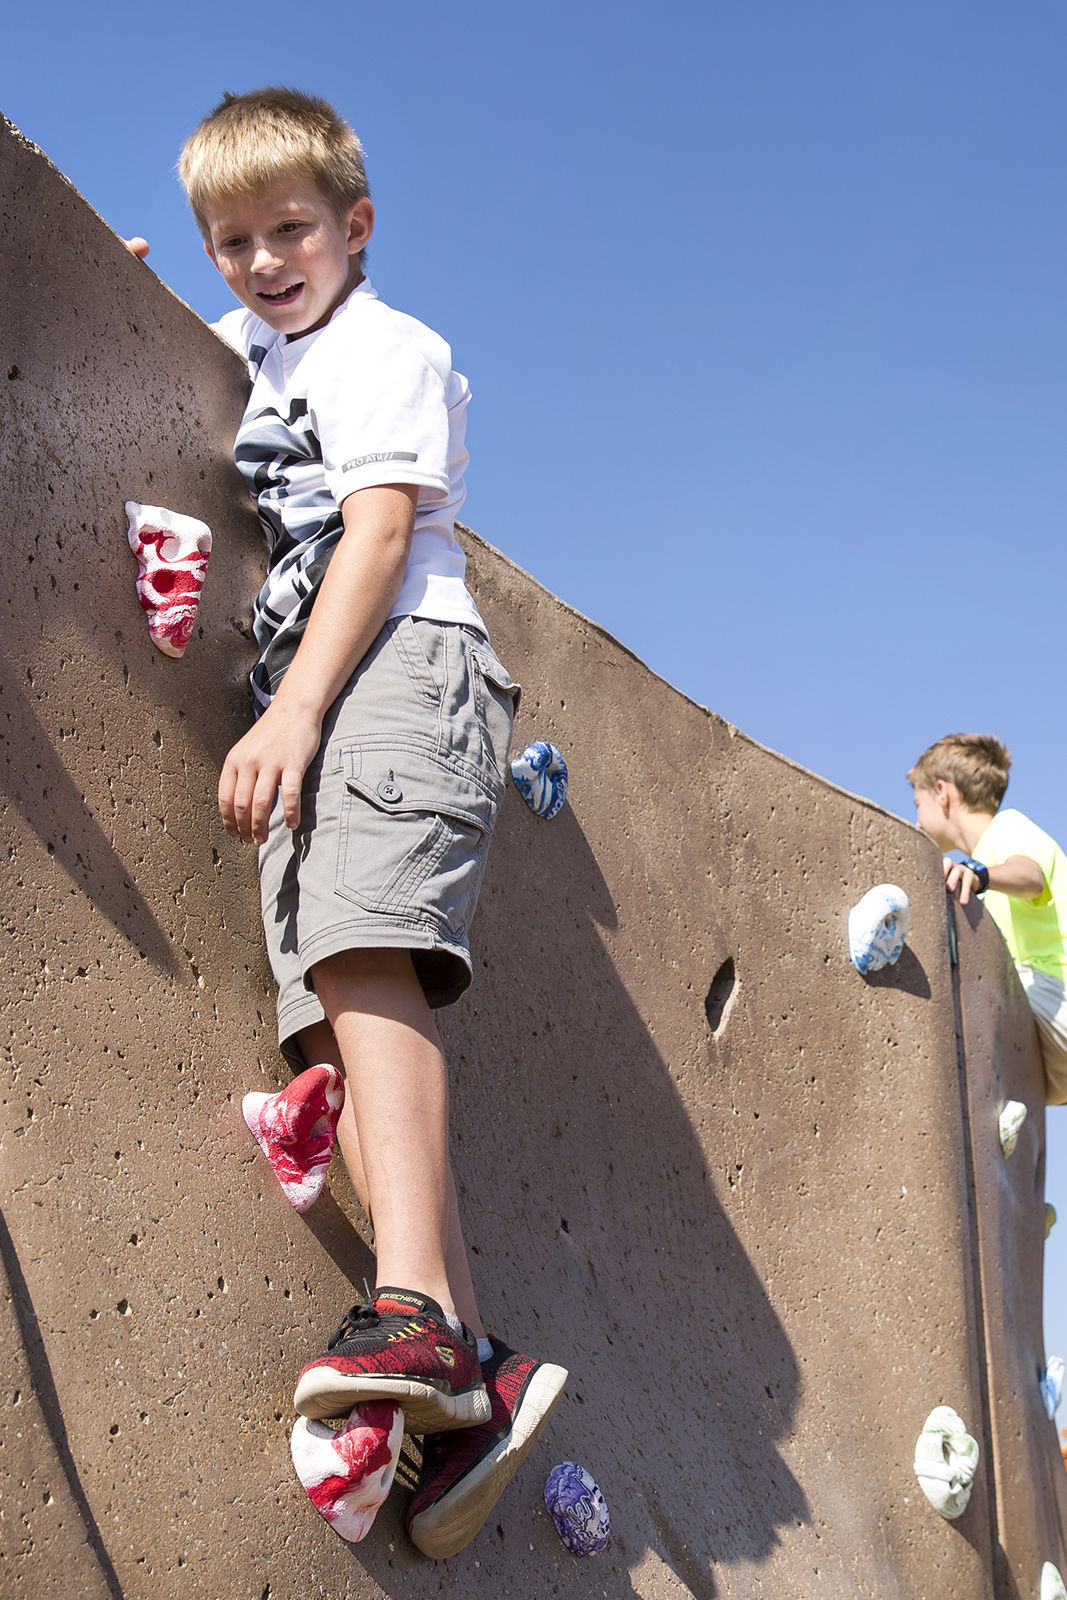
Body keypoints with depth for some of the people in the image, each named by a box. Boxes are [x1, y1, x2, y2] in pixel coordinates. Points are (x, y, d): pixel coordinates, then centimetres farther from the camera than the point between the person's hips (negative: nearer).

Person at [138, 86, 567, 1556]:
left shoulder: (387, 346, 9)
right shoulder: (248, 350, 32)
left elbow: (380, 529, -6)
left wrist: (293, 708, -17)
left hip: (399, 665, -7)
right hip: (302, 707, 7)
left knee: (362, 952, -30)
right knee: (335, 1017, -10)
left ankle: (415, 1313, -41)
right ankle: (468, 1378, -18)